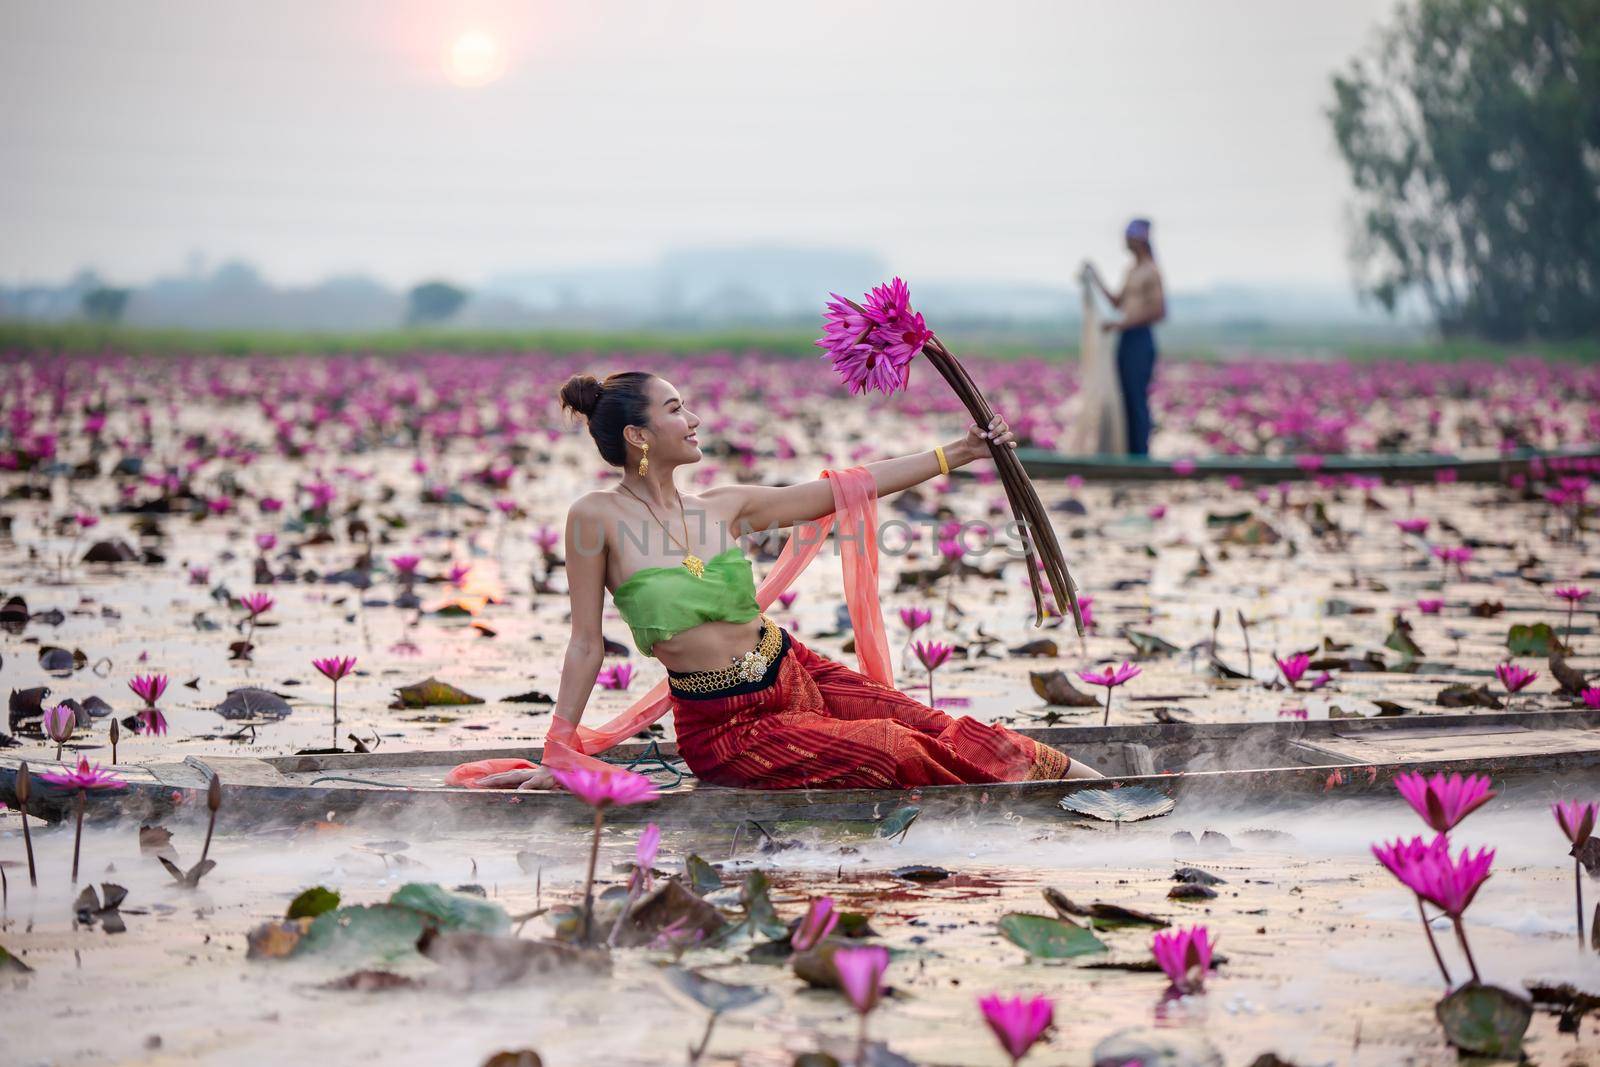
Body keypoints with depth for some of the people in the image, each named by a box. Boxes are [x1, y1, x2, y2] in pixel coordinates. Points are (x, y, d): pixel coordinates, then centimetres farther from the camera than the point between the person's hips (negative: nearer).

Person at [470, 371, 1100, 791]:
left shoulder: (724, 507, 4)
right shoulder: (597, 518, -10)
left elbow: (847, 488, 7)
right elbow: (587, 643, -6)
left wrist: (956, 453, 7)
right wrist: (557, 751, -6)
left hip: (795, 677, 5)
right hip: (724, 728, -5)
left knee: (932, 728, -3)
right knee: (906, 756, -14)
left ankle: (1080, 778, 5)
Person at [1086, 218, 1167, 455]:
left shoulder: (1152, 272, -10)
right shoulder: (1130, 270, 18)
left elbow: (1159, 312, -16)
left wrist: (1121, 324, -16)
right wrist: (1097, 280, 19)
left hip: (1141, 339, -9)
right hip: (1125, 339, 9)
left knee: (1138, 399, -9)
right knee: (1128, 400, 7)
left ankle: (1141, 453, -8)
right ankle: (1131, 453, 10)